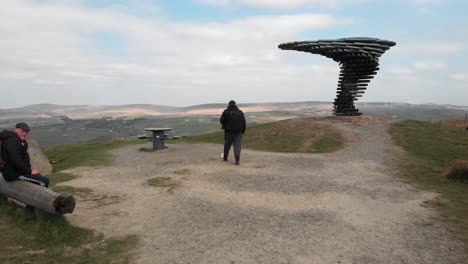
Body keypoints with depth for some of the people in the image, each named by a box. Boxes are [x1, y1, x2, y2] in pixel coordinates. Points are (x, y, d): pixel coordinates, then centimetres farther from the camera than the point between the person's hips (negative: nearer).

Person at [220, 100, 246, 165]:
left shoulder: (226, 111, -3)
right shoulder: (240, 112, 6)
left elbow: (221, 120, -5)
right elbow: (244, 123, 5)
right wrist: (243, 131, 12)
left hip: (229, 131, -1)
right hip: (238, 131, 1)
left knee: (227, 144, 15)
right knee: (237, 145, -2)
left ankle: (225, 157, 31)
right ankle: (237, 160, -15)